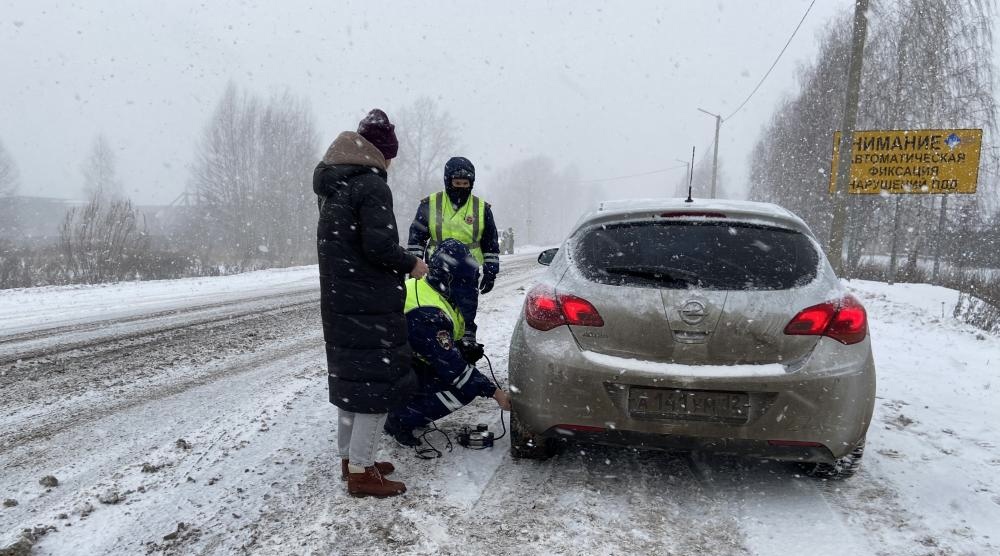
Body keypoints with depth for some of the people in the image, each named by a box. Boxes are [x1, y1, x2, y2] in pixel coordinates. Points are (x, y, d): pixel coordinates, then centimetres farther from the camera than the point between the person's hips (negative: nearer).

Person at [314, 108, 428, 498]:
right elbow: (380, 244, -22)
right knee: (376, 382, -2)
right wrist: (411, 265, -6)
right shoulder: (371, 185, -15)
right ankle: (361, 471, 3)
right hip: (372, 306, -9)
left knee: (350, 377, 17)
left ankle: (350, 457, 28)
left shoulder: (332, 187, 13)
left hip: (338, 301, 9)